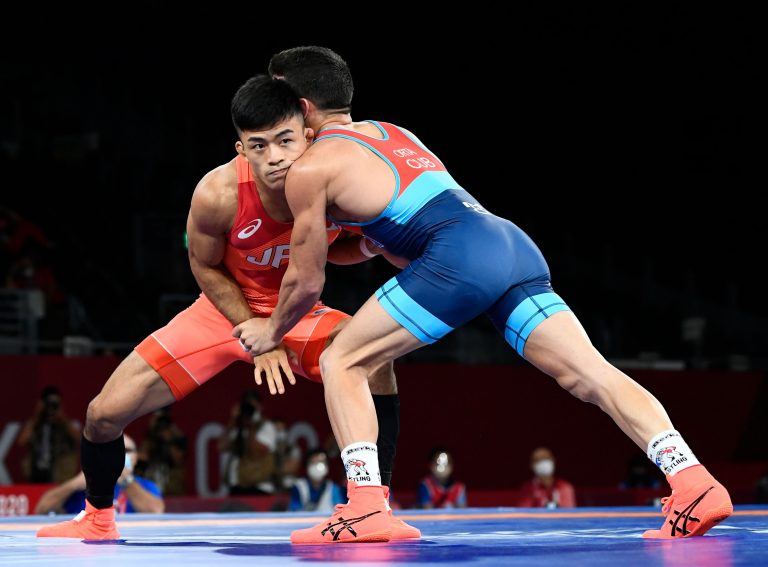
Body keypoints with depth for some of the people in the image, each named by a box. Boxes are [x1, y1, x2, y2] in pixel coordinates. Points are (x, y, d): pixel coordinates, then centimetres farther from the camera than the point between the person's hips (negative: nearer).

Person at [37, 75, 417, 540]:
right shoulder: (218, 193, -30)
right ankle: (98, 518, 24)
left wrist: (372, 244, -23)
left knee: (376, 358, -31)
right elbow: (206, 267, -9)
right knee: (106, 412, -7)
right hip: (226, 310, 0)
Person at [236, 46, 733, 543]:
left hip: (460, 256, -7)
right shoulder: (390, 132, 31)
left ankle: (365, 508, -7)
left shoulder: (310, 169, 9)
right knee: (590, 374, -1)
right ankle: (694, 482, -16)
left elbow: (308, 281, 17)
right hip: (515, 246, 8)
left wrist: (272, 332, 34)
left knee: (342, 362, 6)